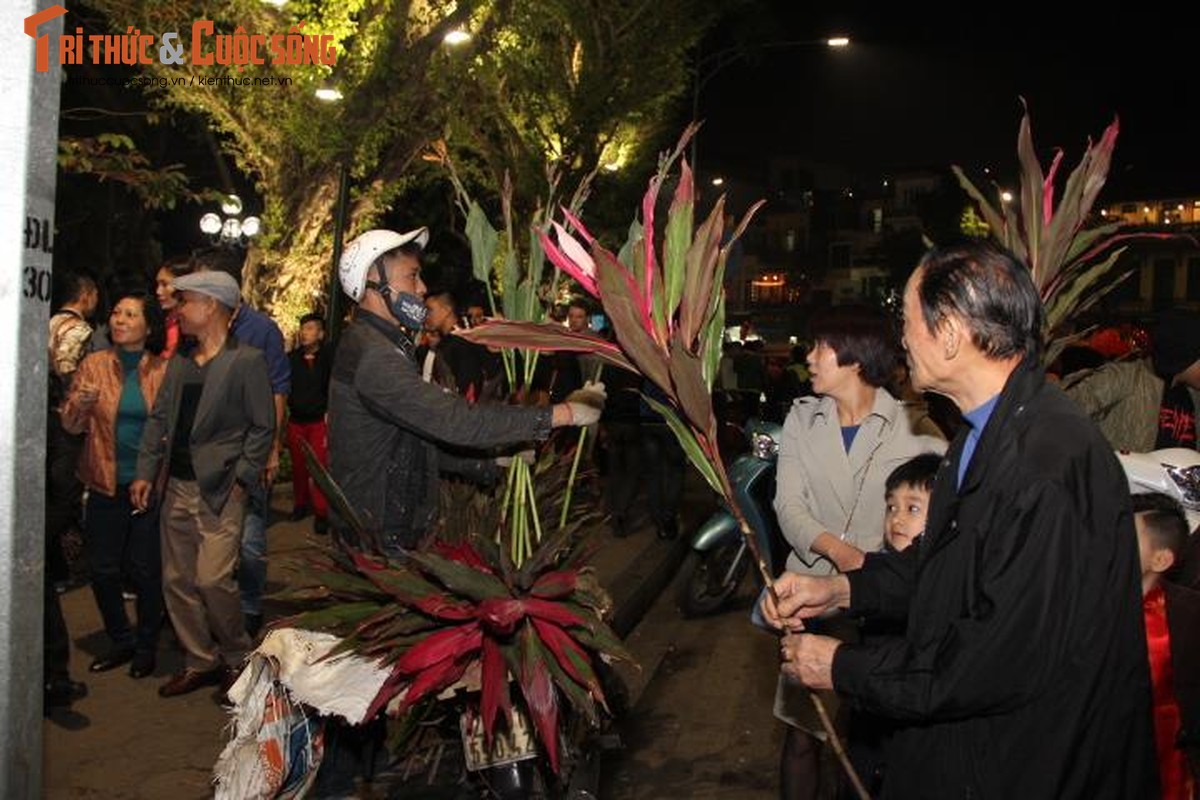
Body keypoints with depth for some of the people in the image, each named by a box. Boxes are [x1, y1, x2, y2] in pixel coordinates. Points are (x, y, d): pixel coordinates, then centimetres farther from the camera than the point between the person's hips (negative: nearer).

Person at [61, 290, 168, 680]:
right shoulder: (94, 365, 1)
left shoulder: (165, 370, -3)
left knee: (146, 569, 5)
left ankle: (146, 646, 25)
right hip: (105, 484, 2)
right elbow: (71, 425, 3)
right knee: (102, 568, 8)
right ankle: (120, 640, 30)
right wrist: (81, 404, -19)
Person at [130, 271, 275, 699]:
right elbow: (159, 418, 15)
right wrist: (146, 472, 6)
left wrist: (241, 480, -11)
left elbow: (262, 427, -7)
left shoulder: (248, 361, -7)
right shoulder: (180, 361, 13)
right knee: (177, 581, 11)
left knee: (212, 579, -12)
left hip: (221, 490, -7)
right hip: (177, 487, 7)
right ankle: (200, 661, 25)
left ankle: (237, 659, 10)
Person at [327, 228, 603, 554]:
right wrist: (560, 414, -27)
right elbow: (454, 420, -30)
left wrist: (491, 462, 9)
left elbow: (423, 438, 15)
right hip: (375, 538, -10)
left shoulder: (382, 345, 14)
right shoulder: (371, 354, -22)